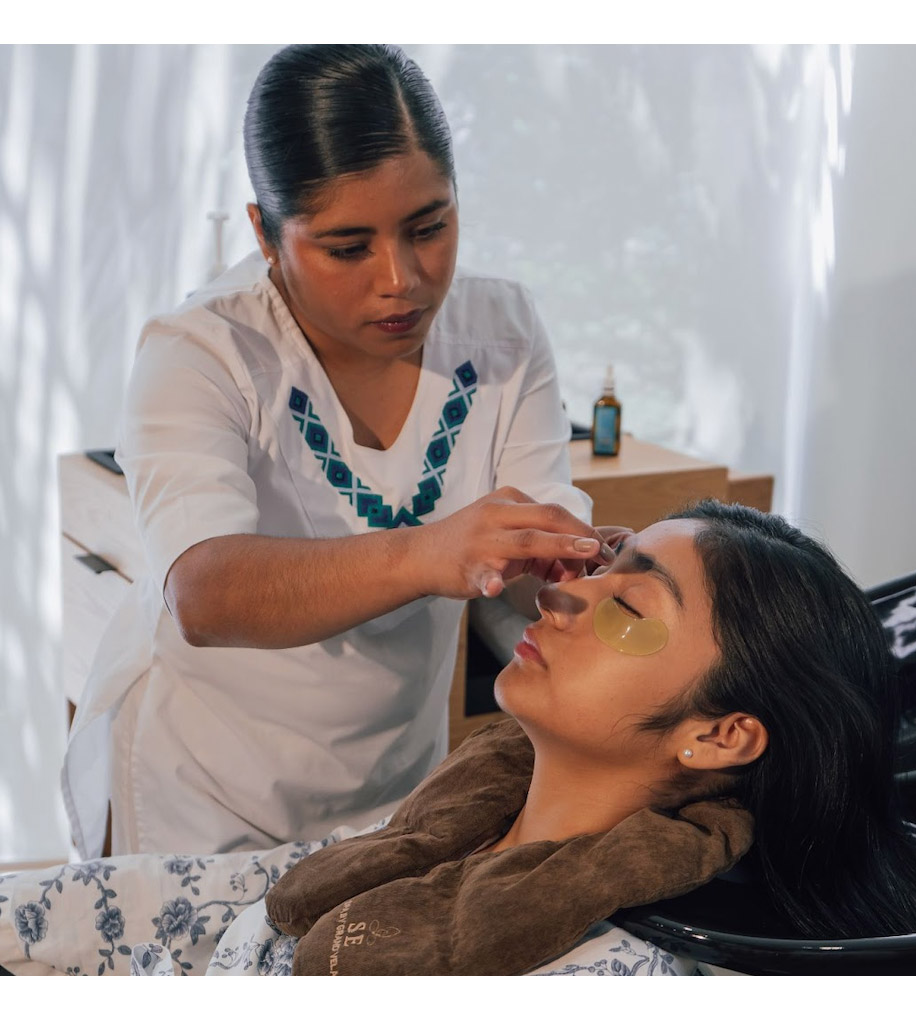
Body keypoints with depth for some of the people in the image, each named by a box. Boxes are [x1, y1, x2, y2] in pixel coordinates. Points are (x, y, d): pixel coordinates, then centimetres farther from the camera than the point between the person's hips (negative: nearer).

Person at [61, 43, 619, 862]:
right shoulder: (199, 356, -23)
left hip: (395, 775, 4)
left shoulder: (501, 332, -10)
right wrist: (420, 557, -56)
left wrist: (593, 563, -39)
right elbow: (203, 594, -39)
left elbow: (536, 558, -15)